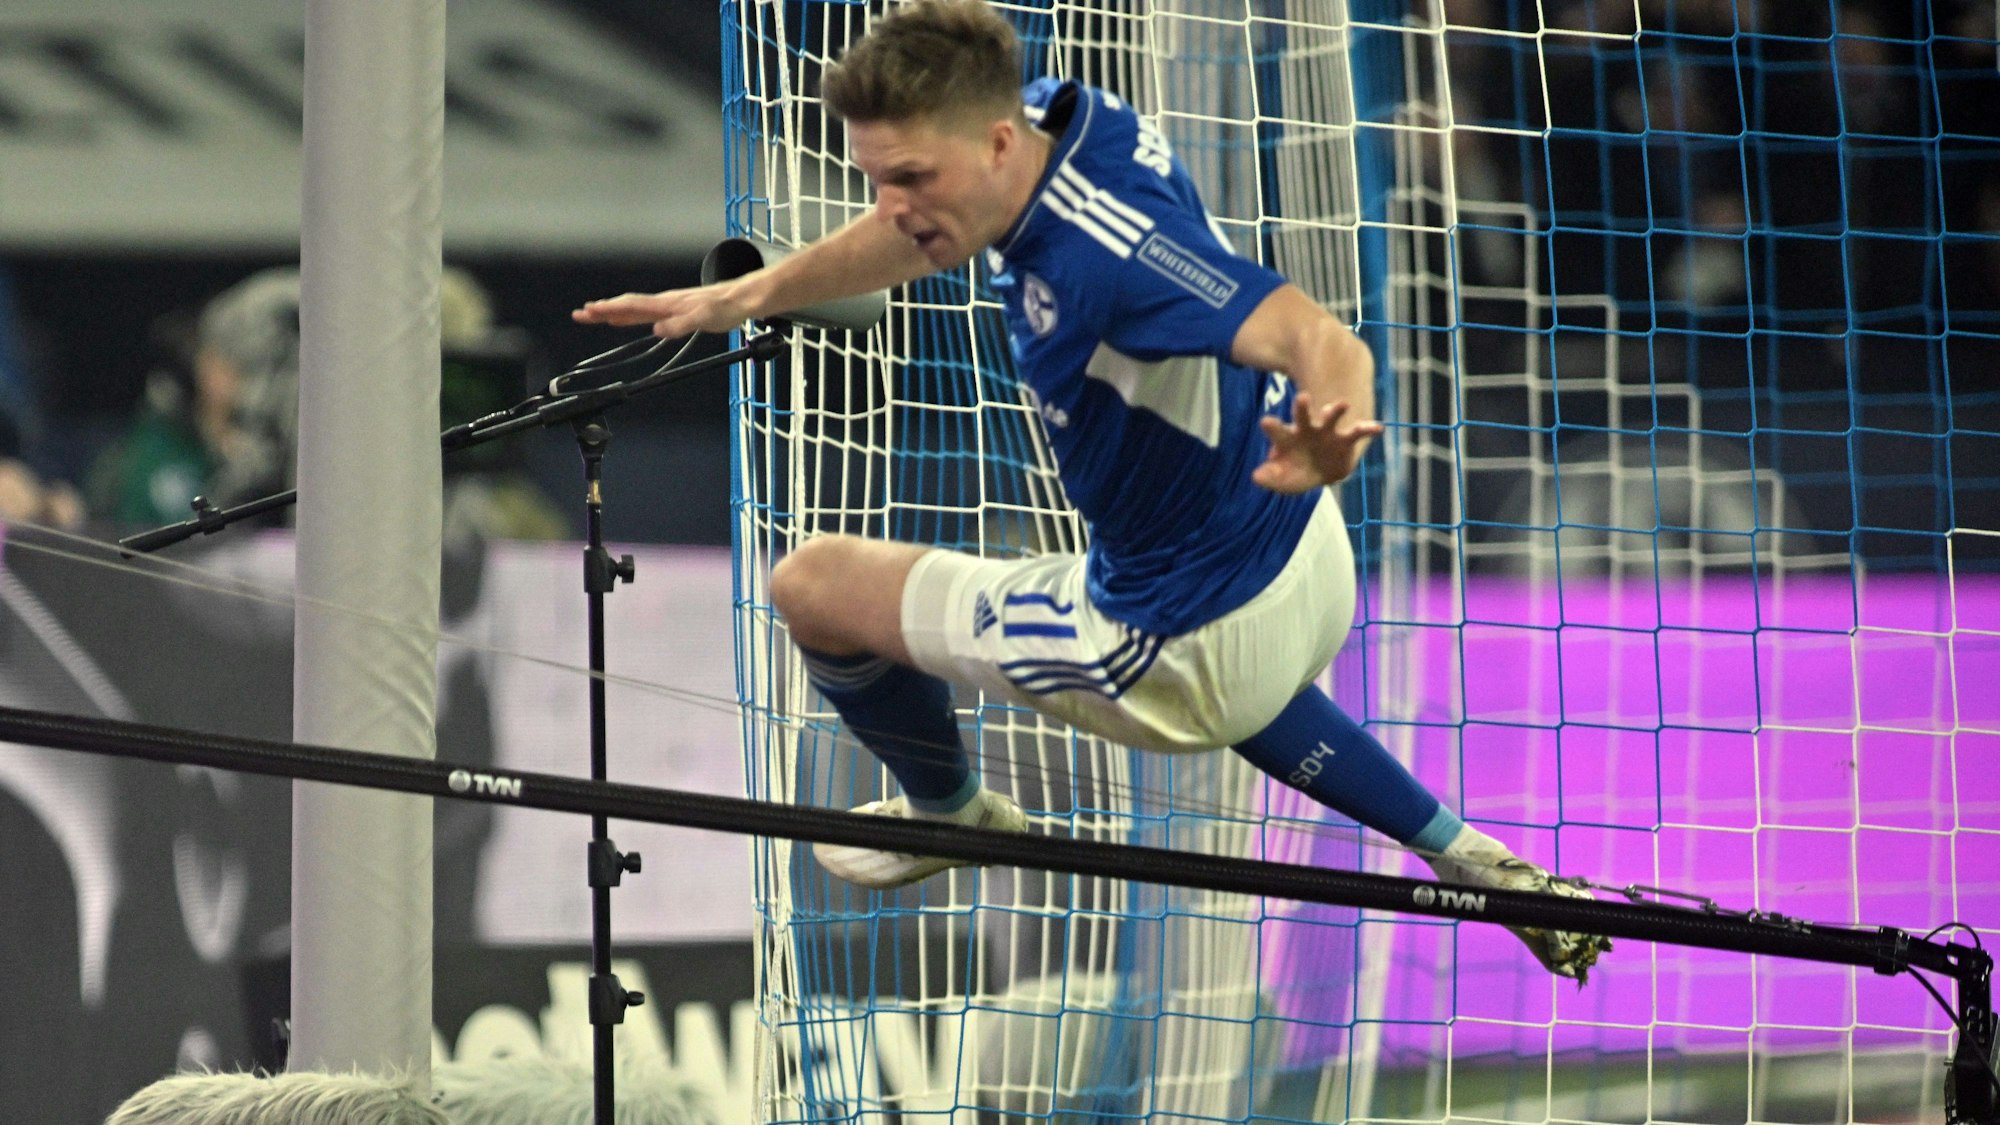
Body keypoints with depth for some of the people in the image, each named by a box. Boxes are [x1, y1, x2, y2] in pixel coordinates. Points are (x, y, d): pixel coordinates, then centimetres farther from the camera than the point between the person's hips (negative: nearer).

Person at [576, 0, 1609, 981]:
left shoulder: (1102, 249, -39)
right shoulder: (1059, 116, -12)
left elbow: (1317, 338, -52)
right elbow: (914, 239, 10)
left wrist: (1337, 418, -74)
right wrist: (747, 295, 6)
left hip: (1189, 650, -9)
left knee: (813, 586, 6)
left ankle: (950, 814, 35)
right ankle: (1473, 863, 43)